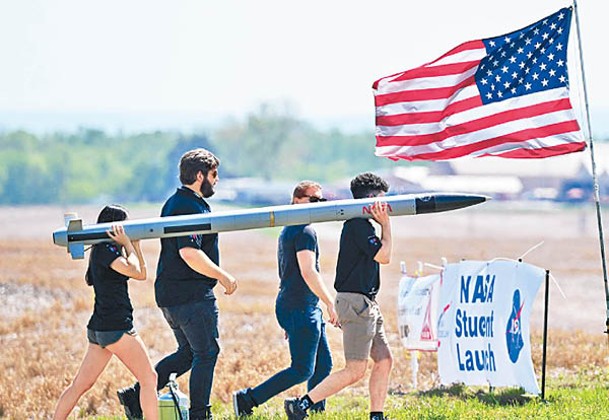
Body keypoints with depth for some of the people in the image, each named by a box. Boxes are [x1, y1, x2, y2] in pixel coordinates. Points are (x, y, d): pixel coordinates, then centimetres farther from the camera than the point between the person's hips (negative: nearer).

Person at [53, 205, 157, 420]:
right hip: (115, 327, -10)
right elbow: (134, 271, -18)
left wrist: (135, 244, 10)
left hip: (99, 328, 10)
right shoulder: (104, 250, -11)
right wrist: (127, 244, -7)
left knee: (81, 384, 10)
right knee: (149, 378, -3)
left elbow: (141, 274, 17)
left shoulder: (104, 250, 17)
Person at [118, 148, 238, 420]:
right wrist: (223, 276, -18)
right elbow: (190, 254, -27)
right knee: (206, 352, 0)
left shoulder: (174, 203, 17)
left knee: (188, 353, 16)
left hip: (170, 294, 10)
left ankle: (136, 396, 12)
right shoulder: (189, 207, -17)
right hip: (191, 293, -10)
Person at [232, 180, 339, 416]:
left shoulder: (289, 231, 19)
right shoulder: (304, 232, -13)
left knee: (323, 365, 10)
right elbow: (308, 272, -22)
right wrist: (330, 303, -20)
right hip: (300, 308, -11)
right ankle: (248, 399, -8)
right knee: (302, 370, -10)